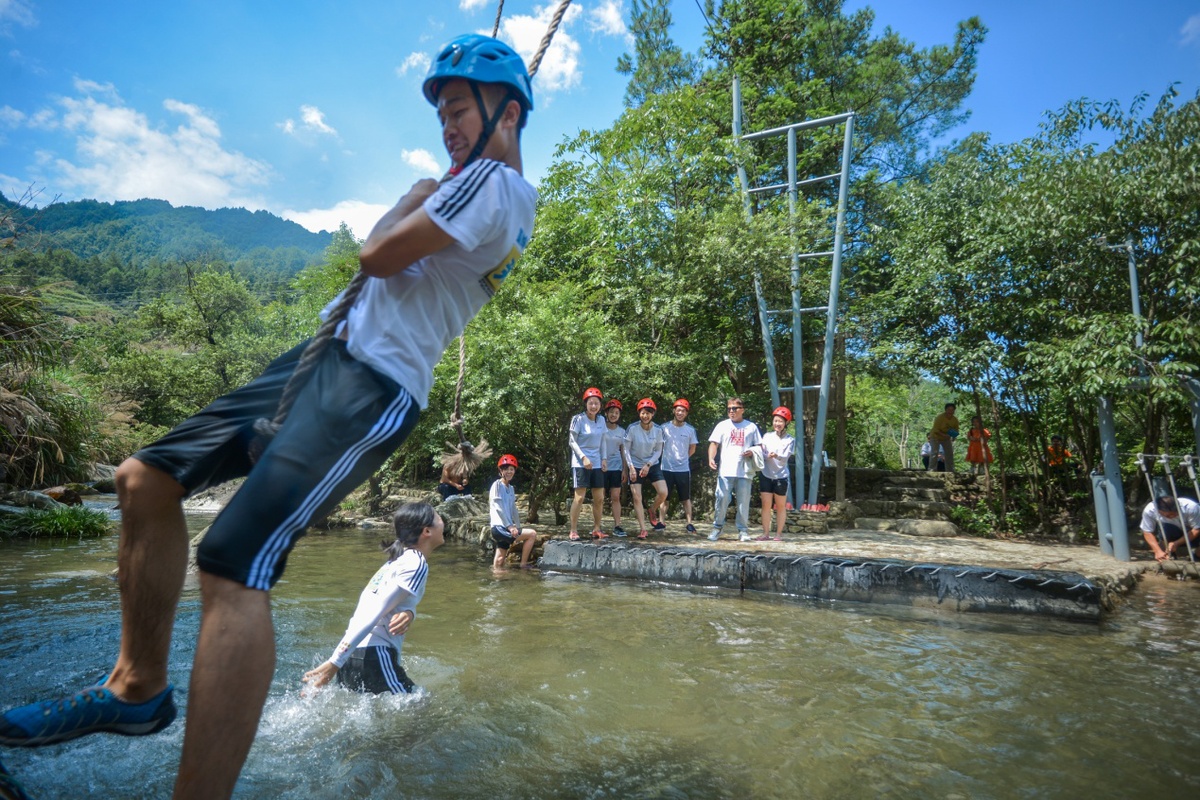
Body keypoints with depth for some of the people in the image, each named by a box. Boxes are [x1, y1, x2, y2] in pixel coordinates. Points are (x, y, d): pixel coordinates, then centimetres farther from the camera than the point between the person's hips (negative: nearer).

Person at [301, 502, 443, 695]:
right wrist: (335, 663, -20)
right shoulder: (416, 563, -12)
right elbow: (373, 613, -18)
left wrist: (407, 614, -16)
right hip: (372, 660, -9)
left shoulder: (399, 559, 17)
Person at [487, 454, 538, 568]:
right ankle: (523, 565, -6)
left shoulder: (511, 488, 18)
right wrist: (510, 526, -19)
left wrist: (518, 527, 9)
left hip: (506, 529, 8)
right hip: (499, 527, -8)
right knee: (532, 534, -12)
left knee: (500, 562, 7)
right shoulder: (497, 484, -6)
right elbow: (498, 507, -15)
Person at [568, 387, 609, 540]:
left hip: (597, 463, 6)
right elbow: (572, 441, -9)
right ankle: (573, 531, 1)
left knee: (599, 498, 7)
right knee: (579, 497, -7)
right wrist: (583, 457, -16)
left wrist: (604, 459, 5)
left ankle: (596, 529, 18)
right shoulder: (578, 419, -10)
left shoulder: (601, 420, 6)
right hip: (580, 463, -6)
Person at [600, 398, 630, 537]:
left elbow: (623, 451, 13)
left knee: (616, 497, -1)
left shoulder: (621, 430, 11)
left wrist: (625, 470, 7)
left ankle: (617, 526, 0)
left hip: (616, 467, 3)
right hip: (602, 466, -3)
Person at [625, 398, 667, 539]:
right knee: (637, 498, -5)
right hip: (636, 466, -2)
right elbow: (626, 449, -7)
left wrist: (648, 465, -12)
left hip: (652, 465, 2)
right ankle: (643, 529, 3)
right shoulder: (632, 428, -14)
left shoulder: (658, 430, -7)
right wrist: (631, 468, -13)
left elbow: (658, 451, 0)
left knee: (663, 492, -12)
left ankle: (652, 512, 19)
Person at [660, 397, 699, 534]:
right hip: (666, 468, 0)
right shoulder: (665, 427, -2)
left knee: (686, 498, 6)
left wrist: (682, 458, 5)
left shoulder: (690, 430, 2)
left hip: (683, 469, 1)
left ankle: (689, 524, 9)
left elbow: (692, 449, 11)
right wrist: (667, 457, 4)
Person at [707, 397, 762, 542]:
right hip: (725, 471, 0)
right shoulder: (722, 425, 10)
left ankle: (743, 530, 13)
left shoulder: (751, 426, 12)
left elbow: (759, 446, 16)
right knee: (722, 500, -2)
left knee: (744, 501, 3)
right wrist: (711, 459, -13)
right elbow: (714, 443, 5)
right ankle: (717, 528, 11)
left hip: (745, 471, 1)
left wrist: (752, 452, -7)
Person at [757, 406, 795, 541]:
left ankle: (779, 533, 15)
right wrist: (768, 456, -22)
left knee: (781, 506, 7)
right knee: (766, 505, 2)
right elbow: (761, 454, 0)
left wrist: (777, 456, -35)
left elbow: (786, 457, -15)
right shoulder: (766, 436, 6)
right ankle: (766, 533, 9)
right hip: (766, 475, 1)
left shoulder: (790, 440, 0)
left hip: (781, 476, -1)